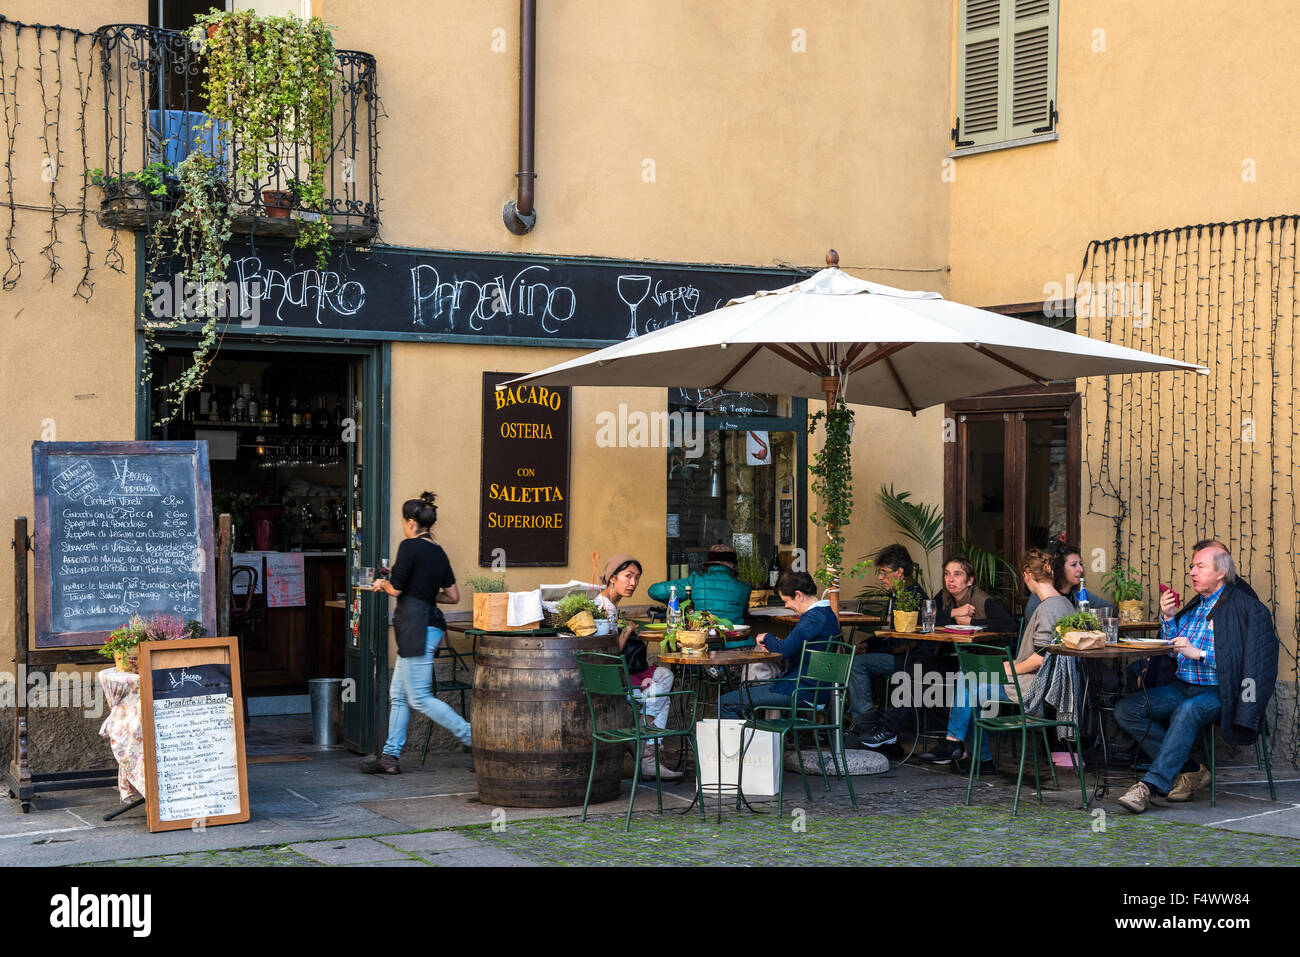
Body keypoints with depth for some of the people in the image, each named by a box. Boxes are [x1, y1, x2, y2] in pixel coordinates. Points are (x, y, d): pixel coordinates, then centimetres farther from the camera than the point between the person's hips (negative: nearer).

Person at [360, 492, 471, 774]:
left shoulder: (410, 547, -12)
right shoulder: (438, 552, 12)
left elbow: (396, 589, -13)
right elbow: (453, 596, 13)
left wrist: (382, 584, 8)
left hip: (416, 629, -9)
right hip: (430, 622, 9)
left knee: (419, 698, -5)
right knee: (398, 695, 13)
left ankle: (474, 738, -7)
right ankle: (390, 756, 15)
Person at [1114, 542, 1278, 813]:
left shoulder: (1245, 607, -3)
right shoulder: (1193, 606, 20)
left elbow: (1238, 661, -12)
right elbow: (1173, 648, 21)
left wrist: (1198, 653, -19)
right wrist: (1168, 618, 6)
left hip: (1216, 692, -7)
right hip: (1181, 687, 7)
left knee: (1187, 711, -39)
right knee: (1125, 709, -13)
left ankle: (1150, 785, -41)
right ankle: (1190, 770, -12)